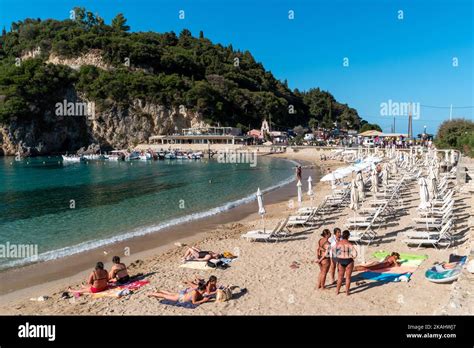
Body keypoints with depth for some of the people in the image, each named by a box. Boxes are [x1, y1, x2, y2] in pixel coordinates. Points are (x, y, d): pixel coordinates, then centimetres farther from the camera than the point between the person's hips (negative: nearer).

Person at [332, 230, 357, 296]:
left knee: (340, 277, 16)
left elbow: (333, 250, 7)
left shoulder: (338, 243, -7)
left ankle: (337, 291, 21)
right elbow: (355, 253, -20)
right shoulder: (349, 244, -16)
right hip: (349, 261, -2)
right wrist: (352, 257, -1)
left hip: (340, 261, 3)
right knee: (348, 277, 10)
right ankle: (347, 292, 15)